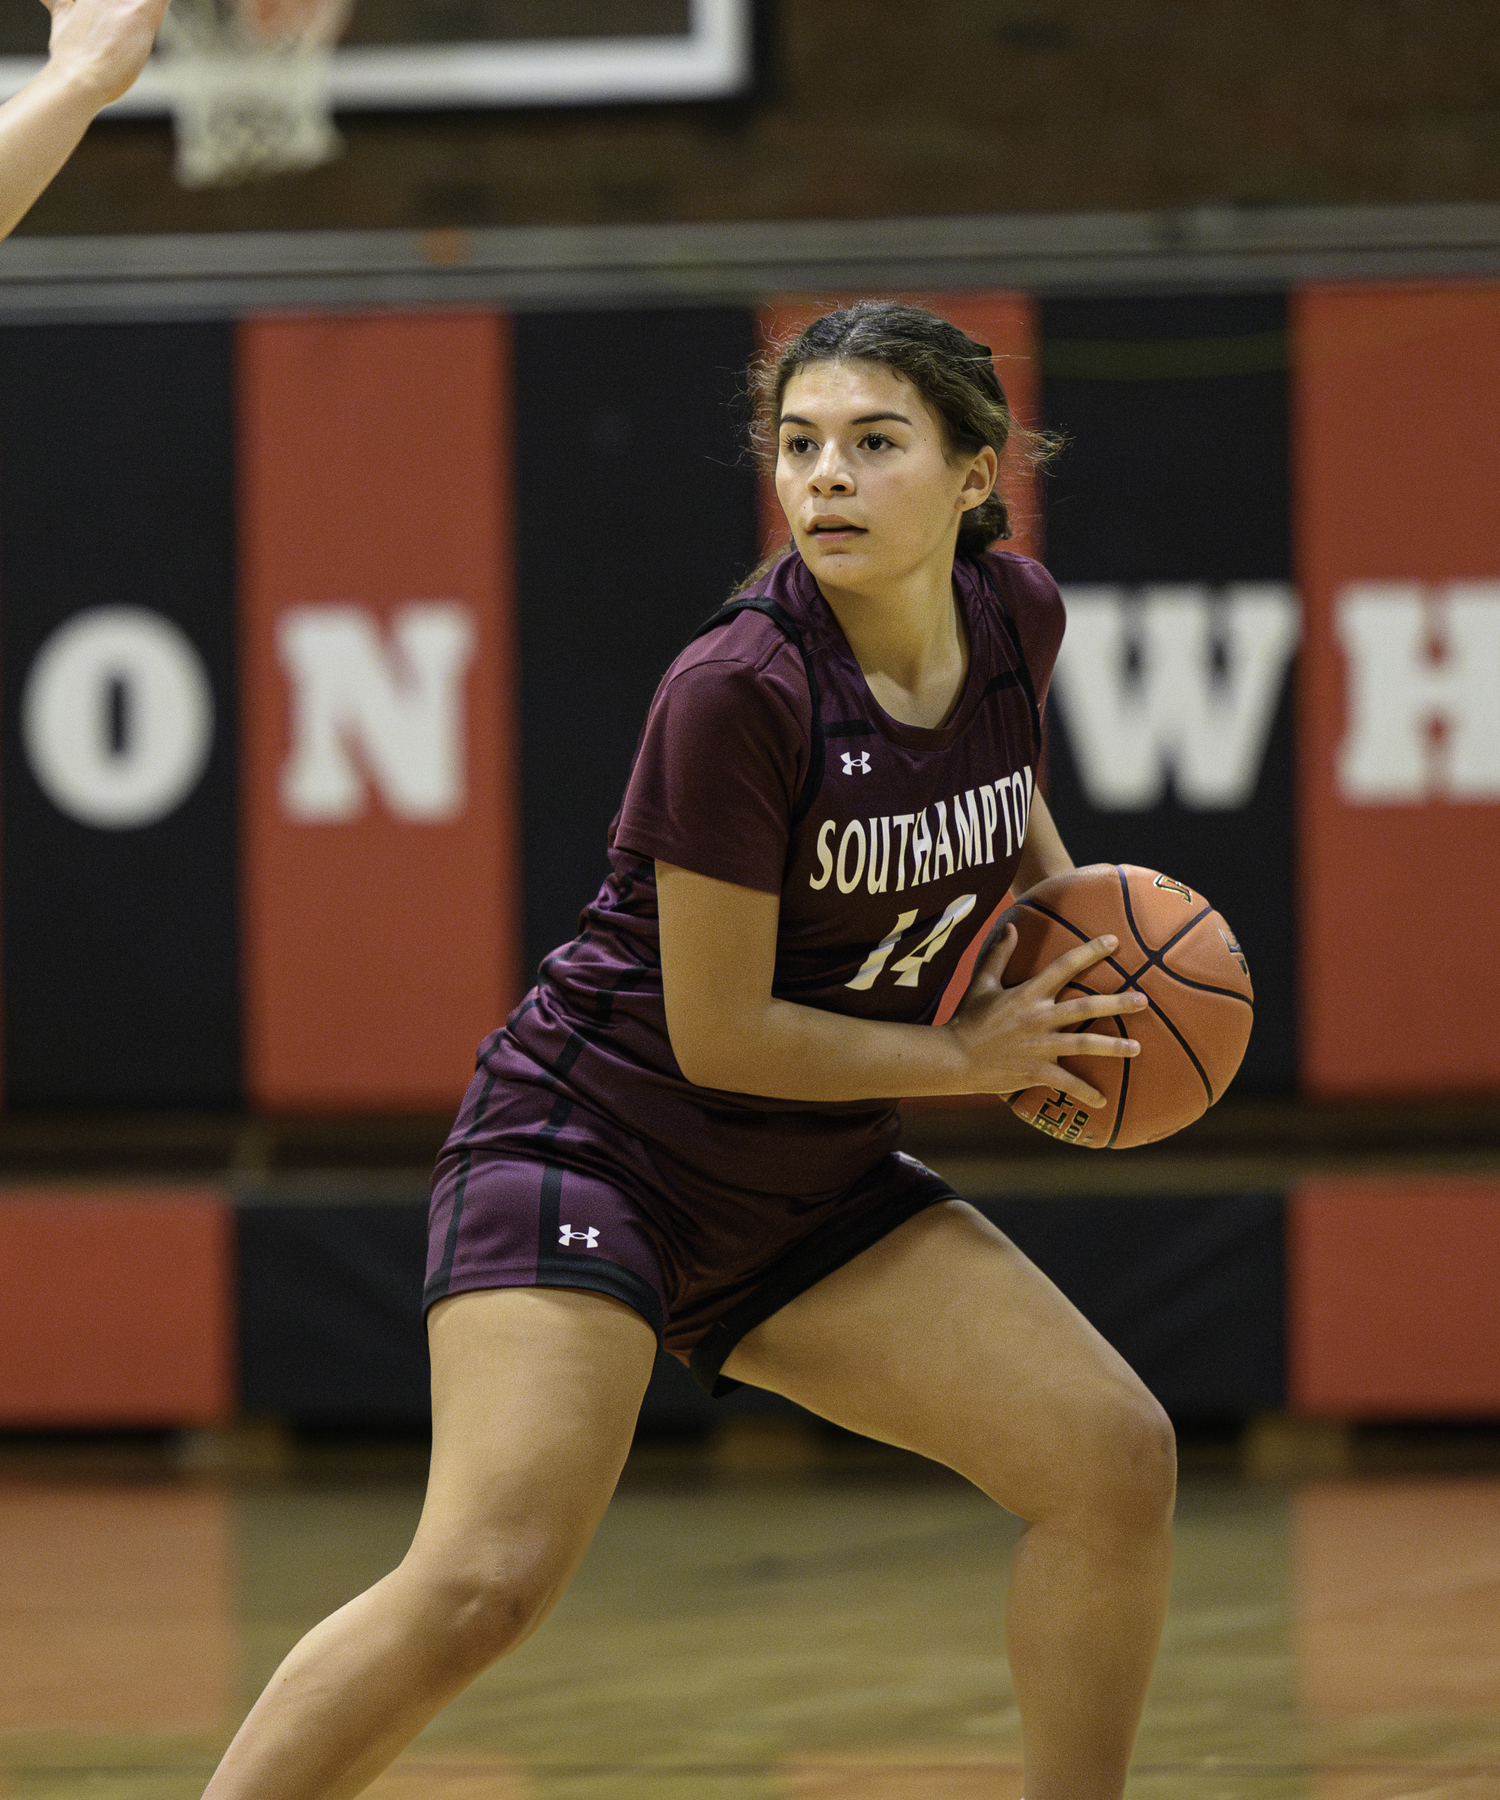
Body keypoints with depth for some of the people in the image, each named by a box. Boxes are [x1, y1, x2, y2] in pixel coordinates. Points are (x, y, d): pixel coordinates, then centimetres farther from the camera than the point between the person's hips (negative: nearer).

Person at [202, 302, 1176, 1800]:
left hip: (811, 1190, 7)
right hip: (596, 1133, -7)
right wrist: (965, 1056, -12)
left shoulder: (1015, 615, -3)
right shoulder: (740, 691, -25)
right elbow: (719, 1035, -20)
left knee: (1114, 1462, -4)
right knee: (485, 1580, -23)